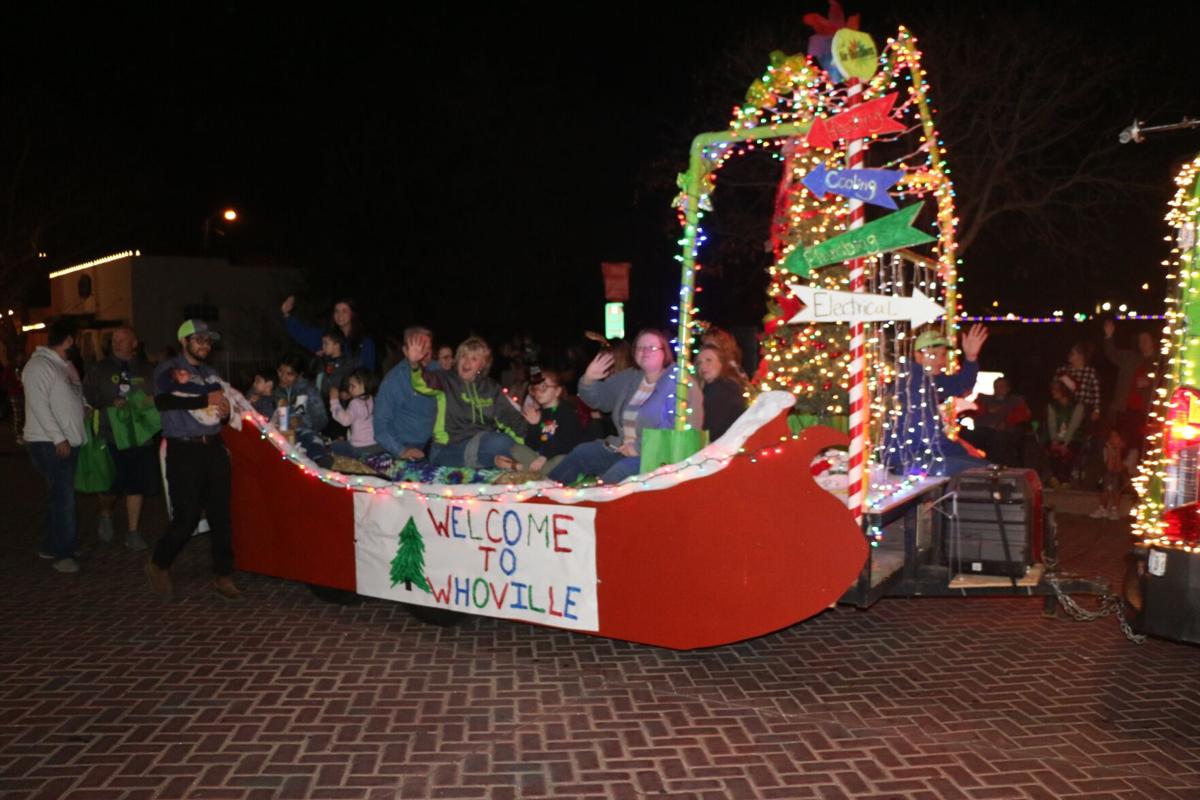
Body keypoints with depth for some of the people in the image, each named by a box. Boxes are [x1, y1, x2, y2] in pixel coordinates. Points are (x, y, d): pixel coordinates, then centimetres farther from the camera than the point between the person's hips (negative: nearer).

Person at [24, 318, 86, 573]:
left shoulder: (65, 366, 14)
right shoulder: (39, 366, -12)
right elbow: (39, 406, -18)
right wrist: (58, 438, -19)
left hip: (69, 441, 8)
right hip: (48, 443, -8)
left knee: (60, 495, 13)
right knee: (63, 497, -8)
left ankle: (52, 546, 23)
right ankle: (63, 552, -1)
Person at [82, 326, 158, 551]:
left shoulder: (146, 370, 10)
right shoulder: (100, 369, 6)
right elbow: (88, 397, 0)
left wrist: (152, 401, -8)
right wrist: (111, 404, -13)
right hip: (110, 437, -2)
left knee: (136, 487, 5)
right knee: (112, 486, -2)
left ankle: (133, 533, 16)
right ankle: (105, 516, 30)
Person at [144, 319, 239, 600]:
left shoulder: (210, 373, 16)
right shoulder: (168, 370, -2)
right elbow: (163, 401, -20)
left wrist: (225, 409, 0)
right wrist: (206, 400, -20)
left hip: (213, 448, 6)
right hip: (184, 451, -6)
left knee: (220, 514, 4)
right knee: (187, 517, -4)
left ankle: (222, 576, 13)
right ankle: (159, 565, 21)